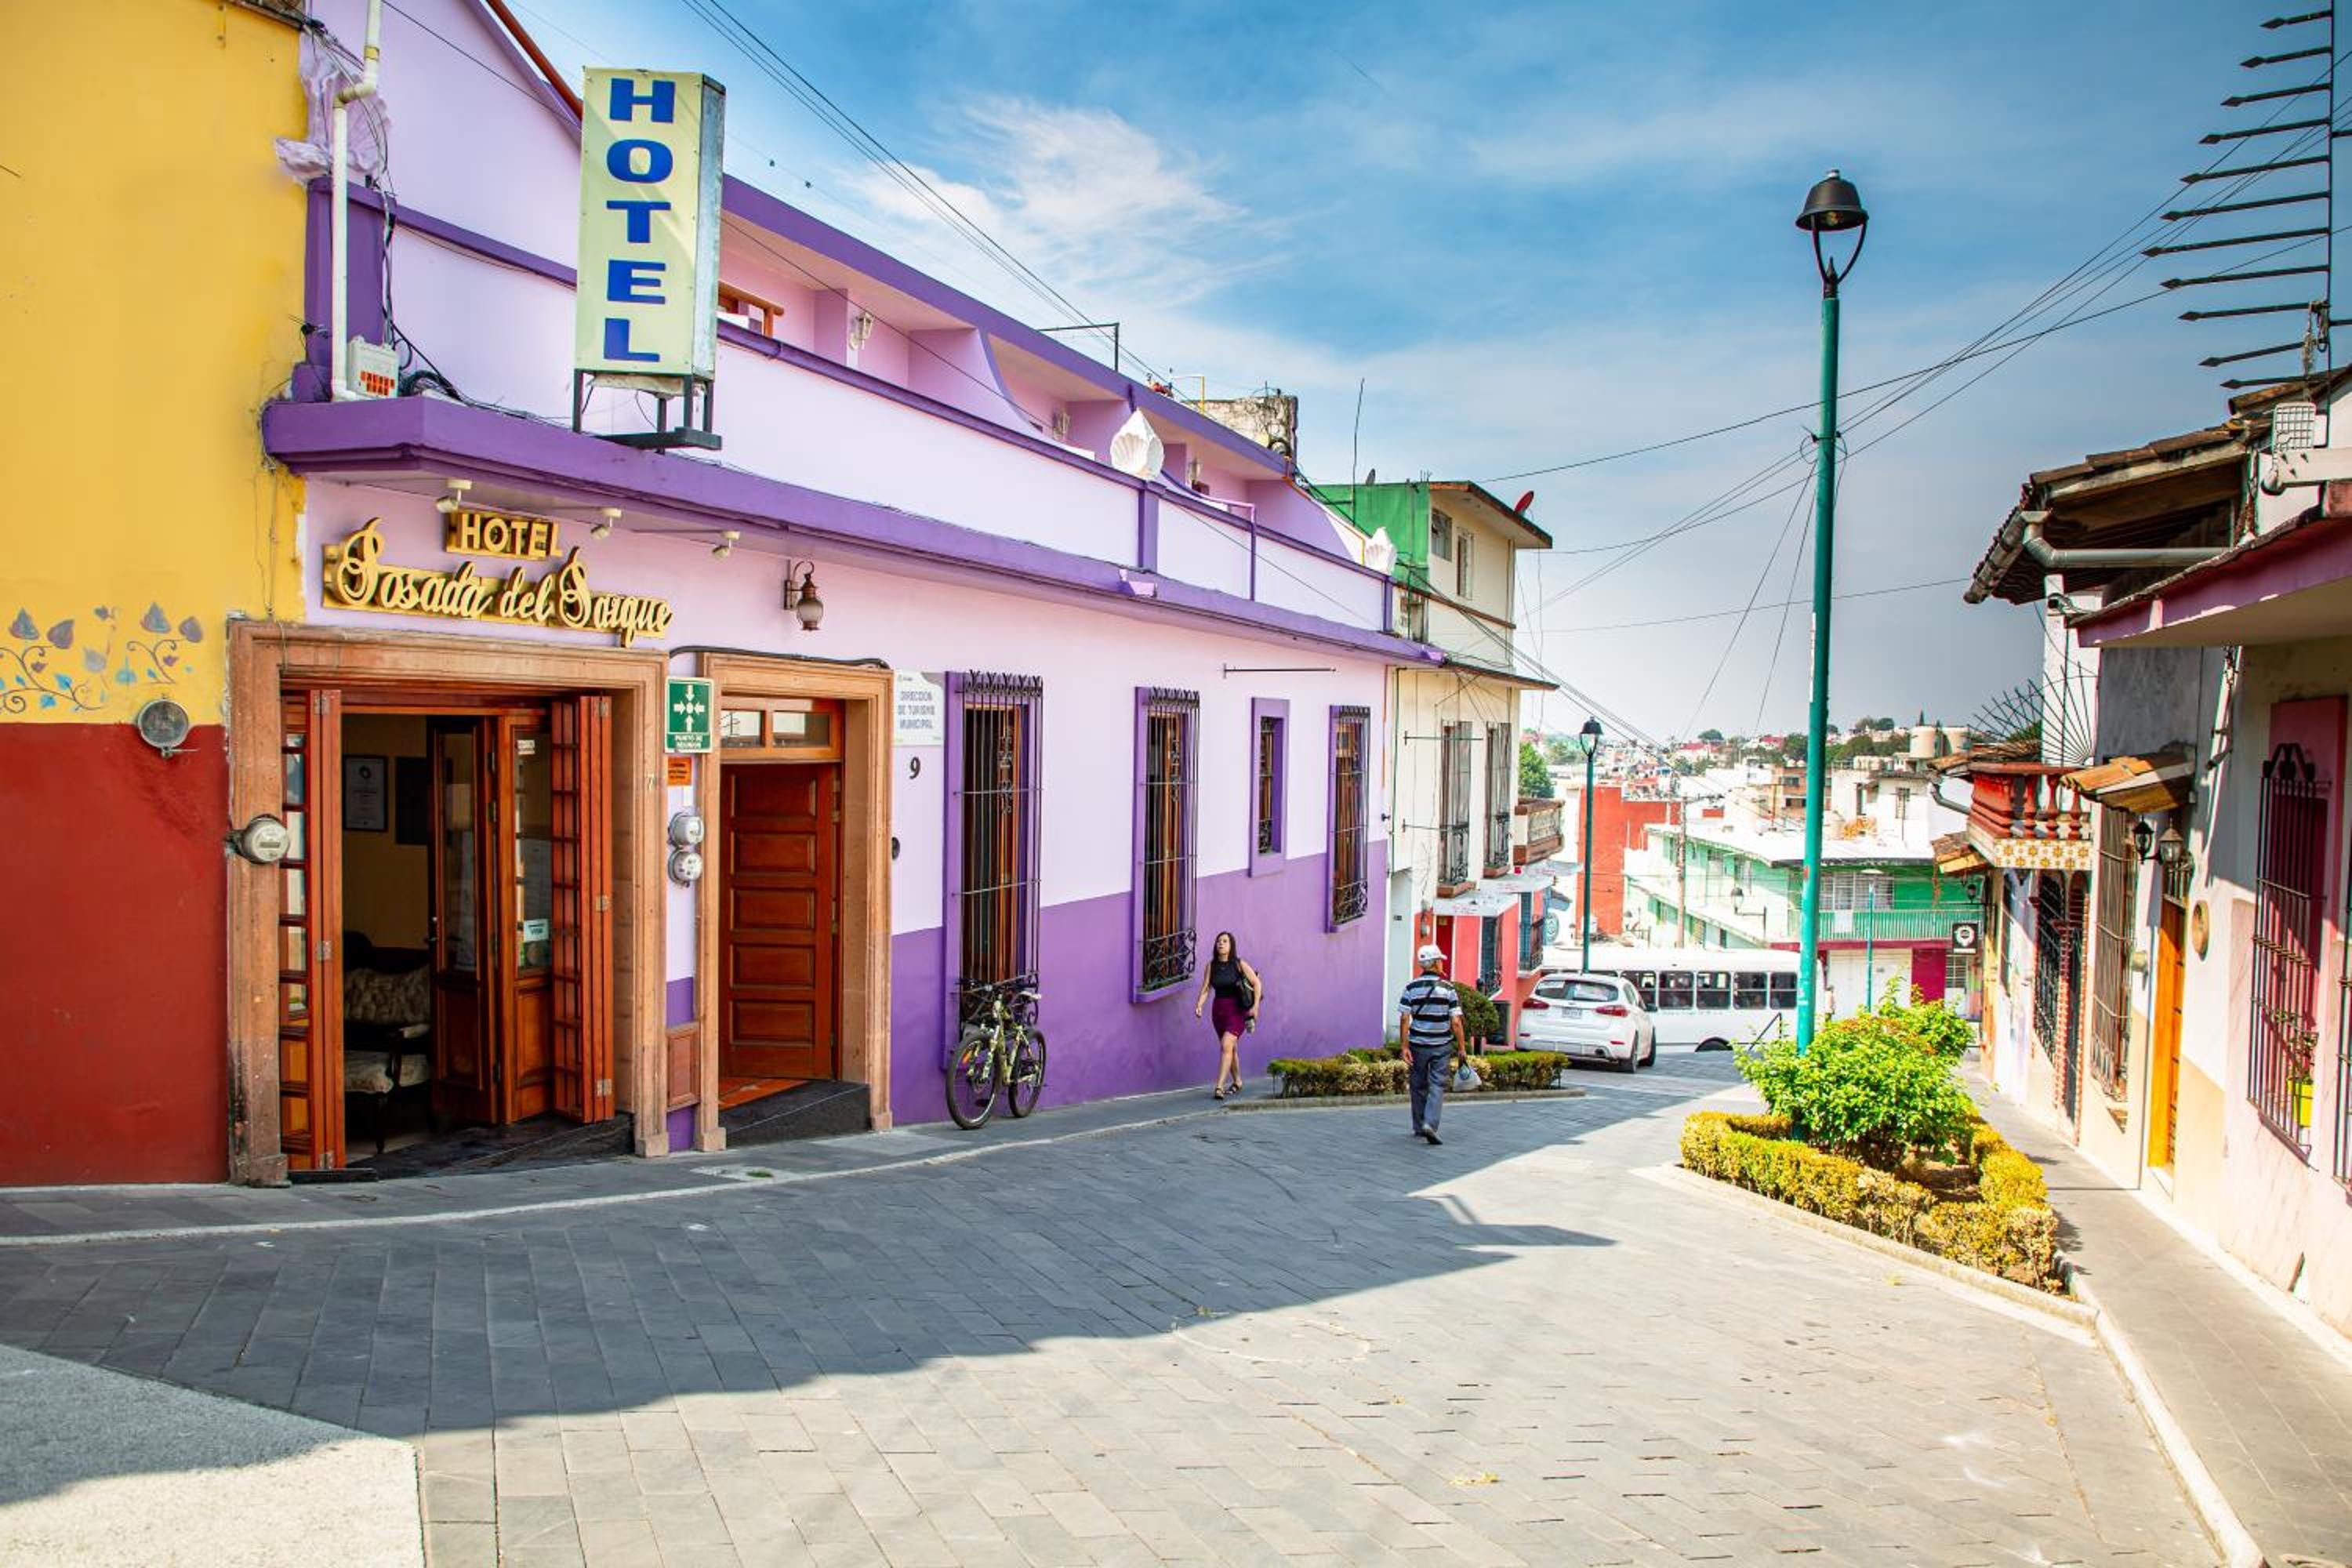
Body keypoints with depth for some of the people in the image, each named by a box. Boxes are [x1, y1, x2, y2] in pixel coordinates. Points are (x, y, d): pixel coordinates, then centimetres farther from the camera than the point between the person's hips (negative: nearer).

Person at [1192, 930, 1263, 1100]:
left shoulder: (1239, 964, -7)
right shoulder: (1211, 966, 1)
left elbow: (1257, 983, -2)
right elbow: (1205, 989, 1)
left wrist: (1255, 1006, -9)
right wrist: (1199, 1005, -16)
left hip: (1237, 1011, -4)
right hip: (1219, 1010, 4)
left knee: (1226, 1045, -20)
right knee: (1231, 1048, 18)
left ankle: (1219, 1087, -23)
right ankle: (1237, 1083, 36)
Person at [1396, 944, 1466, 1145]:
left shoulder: (1411, 988, -2)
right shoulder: (1448, 988, -5)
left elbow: (1404, 1019, -8)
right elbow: (1456, 1022, -8)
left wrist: (1404, 1047, -6)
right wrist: (1462, 1048, -1)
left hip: (1418, 1045, 2)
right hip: (1442, 1046, -2)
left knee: (1419, 1086, 13)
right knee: (1437, 1085, 0)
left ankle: (1419, 1127, 22)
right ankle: (1430, 1124, -18)